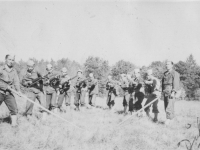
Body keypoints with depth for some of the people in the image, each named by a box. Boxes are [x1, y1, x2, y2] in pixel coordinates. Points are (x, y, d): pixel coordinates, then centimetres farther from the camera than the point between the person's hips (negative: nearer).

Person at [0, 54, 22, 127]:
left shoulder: (14, 71, 7)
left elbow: (16, 81, -3)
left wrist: (18, 90, -18)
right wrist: (6, 86, -15)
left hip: (9, 93, 3)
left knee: (14, 108, -5)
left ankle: (14, 123, 0)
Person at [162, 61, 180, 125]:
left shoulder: (175, 73, -4)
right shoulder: (165, 73, 18)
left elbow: (176, 84, -12)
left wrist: (173, 92, -20)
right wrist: (163, 91, 16)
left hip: (171, 92, -7)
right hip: (165, 92, 7)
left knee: (170, 106, -13)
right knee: (166, 106, 5)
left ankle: (169, 119, -12)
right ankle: (171, 118, 13)